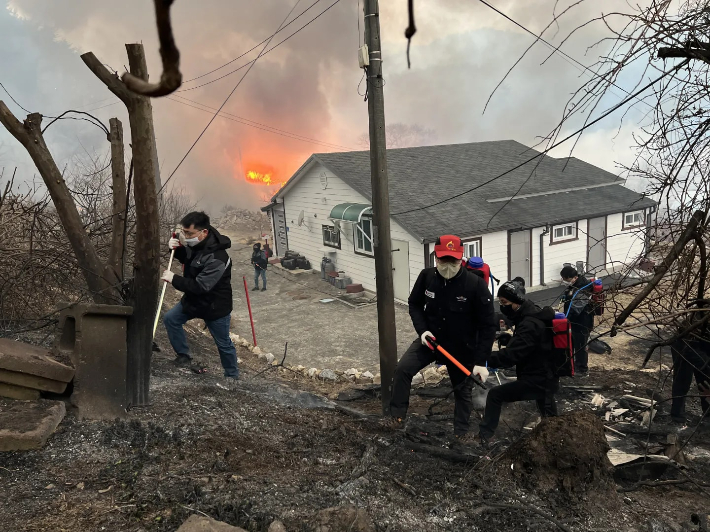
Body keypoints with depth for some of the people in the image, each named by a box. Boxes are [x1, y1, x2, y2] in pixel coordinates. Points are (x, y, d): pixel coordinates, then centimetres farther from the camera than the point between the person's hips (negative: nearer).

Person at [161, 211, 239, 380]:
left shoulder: (217, 258, -35)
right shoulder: (196, 244, -8)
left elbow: (200, 286, -36)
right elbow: (186, 257, 15)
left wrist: (174, 279, -29)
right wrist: (176, 249, -7)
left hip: (215, 307, -8)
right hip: (193, 299, 8)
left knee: (223, 344, 7)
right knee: (170, 319, 7)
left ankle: (232, 376, 27)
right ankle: (183, 356, 21)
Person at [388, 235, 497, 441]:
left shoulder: (476, 284, -24)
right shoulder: (426, 276, -13)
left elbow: (487, 326, -18)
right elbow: (414, 304, 5)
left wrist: (480, 361, -21)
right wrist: (422, 330, -13)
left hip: (461, 347, -2)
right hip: (430, 339, 3)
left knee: (462, 390, 13)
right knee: (402, 370, -13)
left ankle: (461, 432, 33)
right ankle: (397, 415, 3)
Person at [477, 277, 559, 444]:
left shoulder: (529, 324, -24)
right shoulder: (534, 315, 7)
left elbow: (511, 355, -31)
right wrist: (509, 339, 1)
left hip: (536, 380, -10)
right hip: (546, 377, 10)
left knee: (495, 395, -6)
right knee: (550, 420, 27)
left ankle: (485, 435, 1)